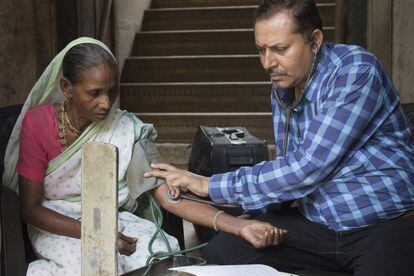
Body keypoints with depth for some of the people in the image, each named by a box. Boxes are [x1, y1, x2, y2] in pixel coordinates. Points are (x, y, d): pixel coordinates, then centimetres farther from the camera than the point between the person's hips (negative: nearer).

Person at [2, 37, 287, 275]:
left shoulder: (127, 129, -7)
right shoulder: (38, 123, -11)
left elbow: (168, 196, -13)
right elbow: (30, 207, -9)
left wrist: (240, 226, -26)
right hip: (57, 225, -3)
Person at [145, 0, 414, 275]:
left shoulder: (357, 71, -17)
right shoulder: (282, 89, 7)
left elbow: (306, 168, -23)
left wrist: (211, 185, -17)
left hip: (389, 223, -7)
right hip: (315, 223, 8)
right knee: (219, 252, -10)